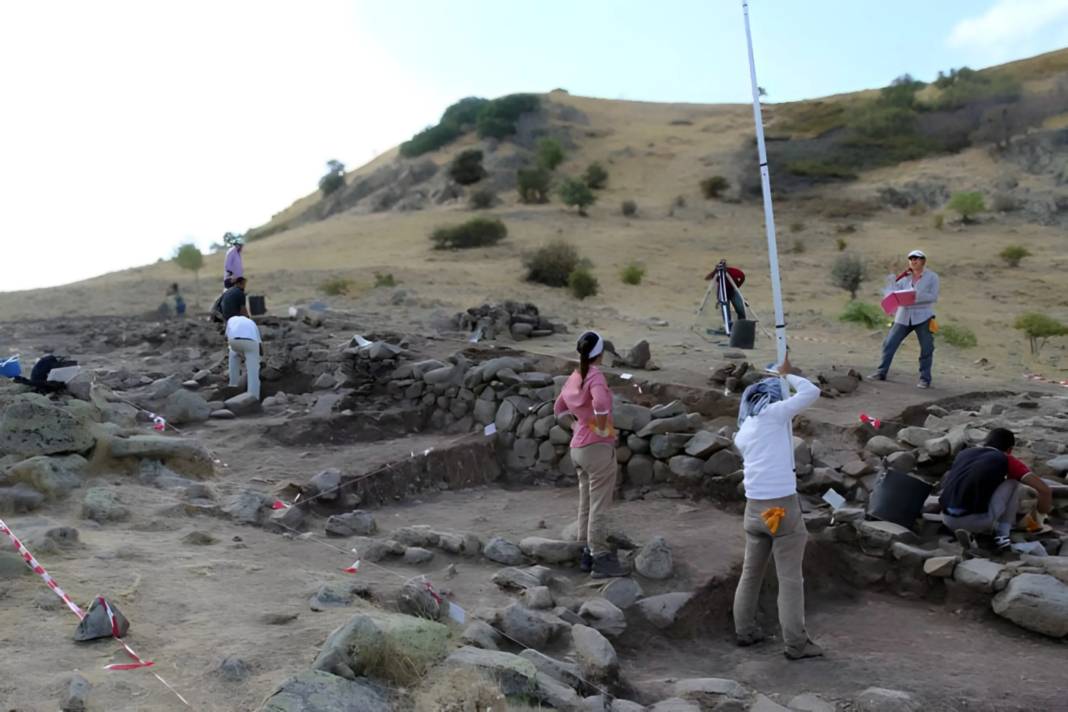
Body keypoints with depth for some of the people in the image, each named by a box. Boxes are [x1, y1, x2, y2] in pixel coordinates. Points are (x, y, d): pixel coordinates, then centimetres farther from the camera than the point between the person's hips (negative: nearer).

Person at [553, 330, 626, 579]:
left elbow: (559, 408, 23)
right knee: (599, 506, -4)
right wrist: (602, 428, -21)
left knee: (586, 504, 14)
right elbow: (600, 402, -35)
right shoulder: (595, 375, -15)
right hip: (598, 447, -8)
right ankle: (601, 559, -1)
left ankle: (588, 553, 22)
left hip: (578, 447, 8)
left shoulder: (574, 377, 9)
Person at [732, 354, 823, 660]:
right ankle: (795, 643, 7)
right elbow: (812, 391, -1)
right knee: (790, 578, 1)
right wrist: (788, 374, 13)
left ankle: (745, 630, 27)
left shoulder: (742, 432, 13)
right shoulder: (773, 413, -6)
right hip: (782, 507, -6)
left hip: (753, 507, 7)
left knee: (751, 572, 18)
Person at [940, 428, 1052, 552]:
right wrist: (1041, 515, 27)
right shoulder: (1007, 460, 12)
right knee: (1013, 482, 22)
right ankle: (1002, 534, 16)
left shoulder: (964, 453, 25)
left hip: (948, 519, 4)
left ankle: (966, 529, 13)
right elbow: (1044, 489, 7)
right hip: (978, 520, -4)